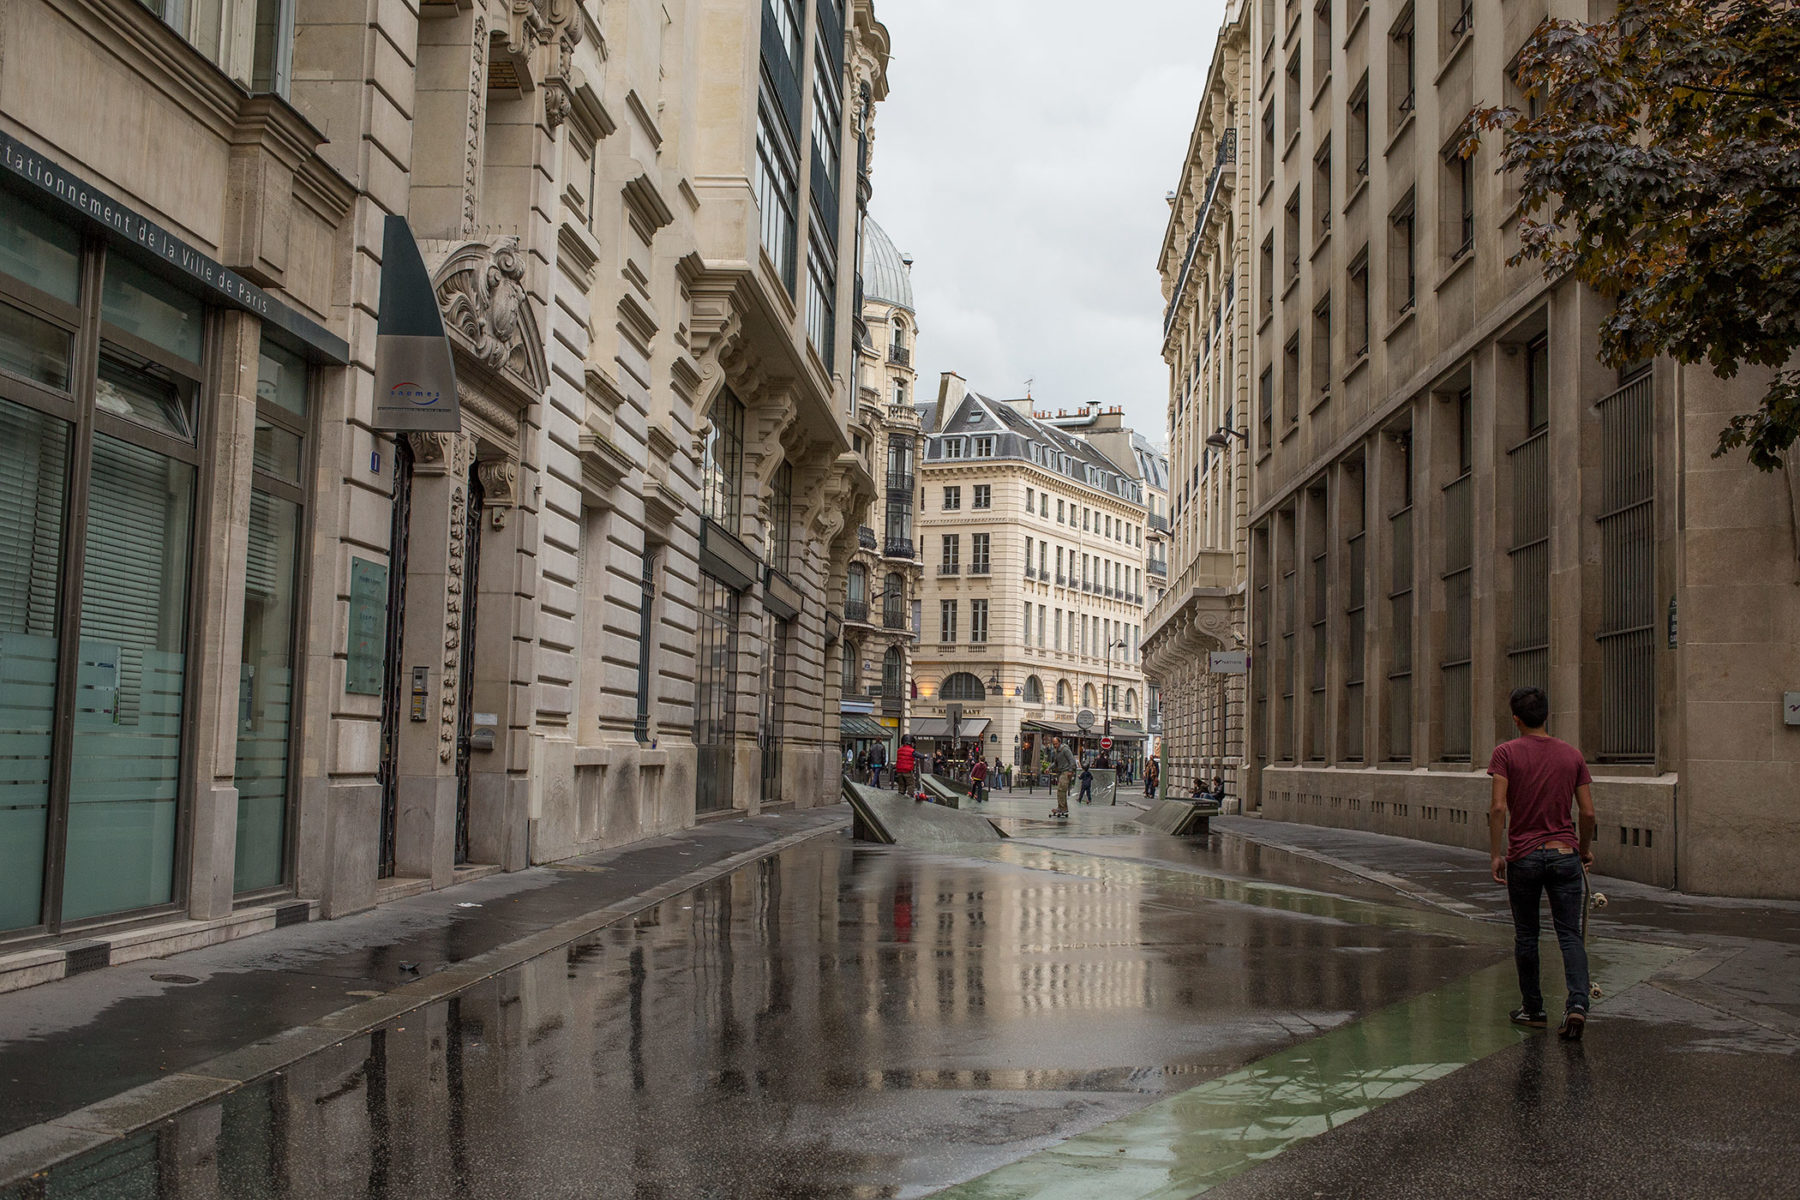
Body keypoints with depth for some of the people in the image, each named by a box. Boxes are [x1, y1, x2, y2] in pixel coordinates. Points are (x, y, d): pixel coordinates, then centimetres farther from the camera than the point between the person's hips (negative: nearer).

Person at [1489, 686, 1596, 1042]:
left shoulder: (1506, 753, -5)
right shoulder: (1572, 755, 3)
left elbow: (1498, 807, -15)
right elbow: (1588, 813, 2)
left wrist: (1495, 855, -9)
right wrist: (1586, 850, 17)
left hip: (1523, 856, -2)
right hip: (1565, 853, 2)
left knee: (1526, 936, 12)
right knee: (1570, 935, 3)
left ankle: (1533, 1009, 20)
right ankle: (1577, 1003, -15)